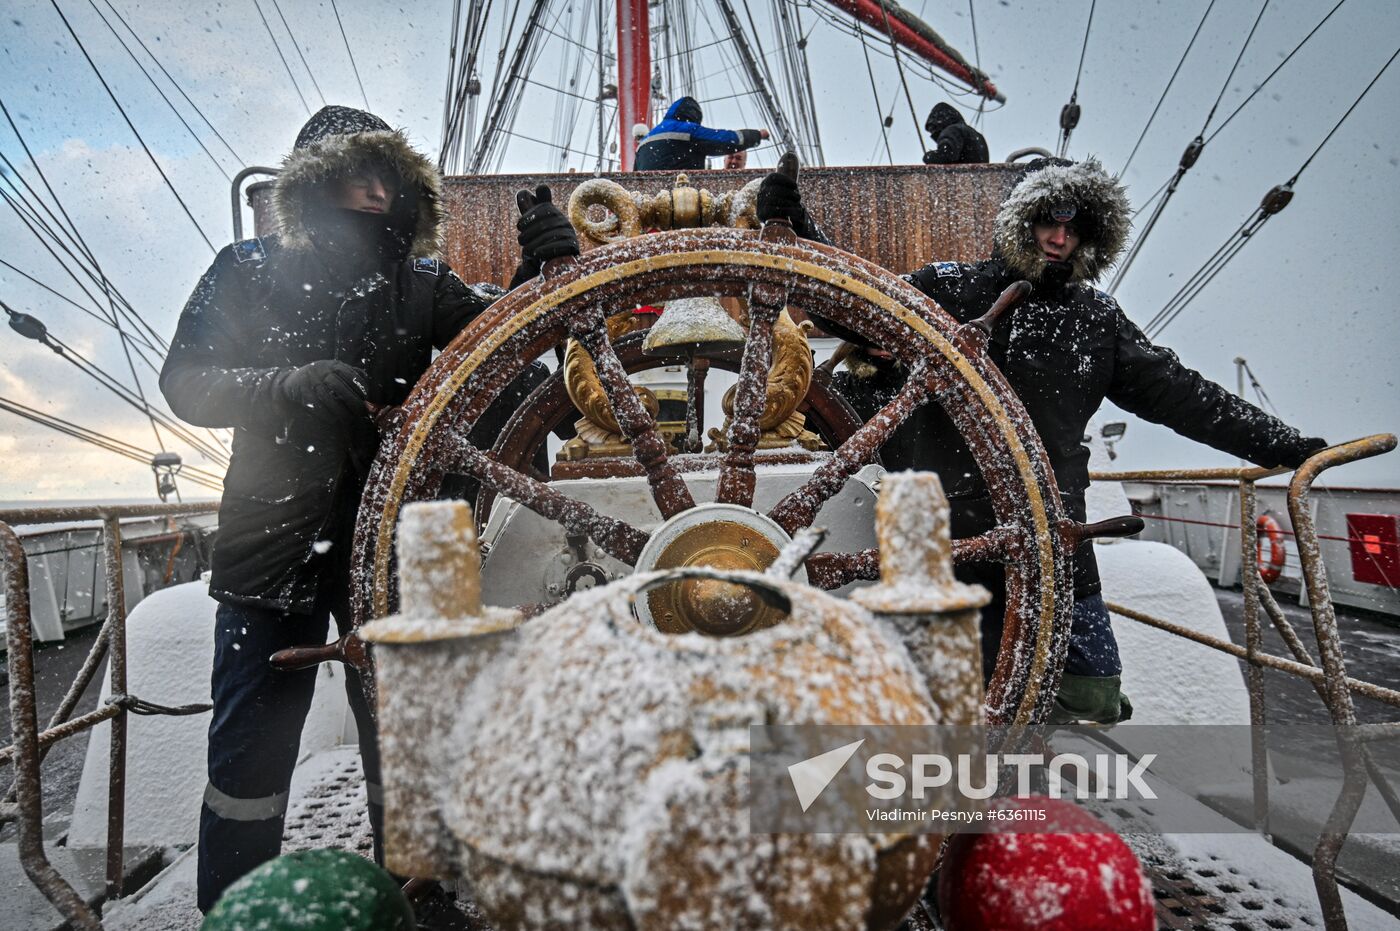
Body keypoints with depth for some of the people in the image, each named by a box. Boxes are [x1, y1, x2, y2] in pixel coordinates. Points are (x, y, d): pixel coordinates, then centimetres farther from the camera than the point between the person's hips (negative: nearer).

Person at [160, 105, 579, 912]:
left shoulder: (418, 282, 8)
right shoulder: (249, 271, 6)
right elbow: (186, 383, -1)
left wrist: (540, 272, -24)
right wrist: (299, 386, -19)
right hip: (274, 542, 0)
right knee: (251, 745, 5)